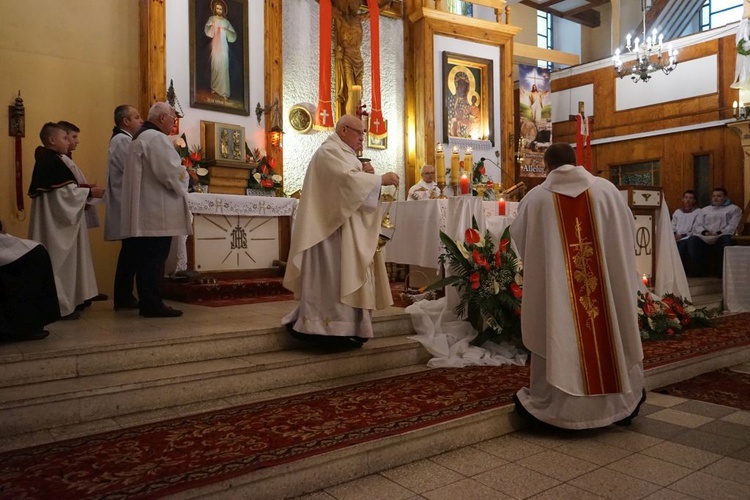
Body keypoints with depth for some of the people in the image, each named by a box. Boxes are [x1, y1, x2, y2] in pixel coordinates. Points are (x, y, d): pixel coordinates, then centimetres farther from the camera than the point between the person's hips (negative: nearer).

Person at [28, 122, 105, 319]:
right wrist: (89, 192, -12)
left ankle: (63, 301, 20)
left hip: (53, 218, 10)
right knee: (60, 260, -4)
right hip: (56, 220, -10)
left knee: (59, 260, 13)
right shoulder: (52, 161, -15)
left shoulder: (45, 159, 16)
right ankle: (60, 305, 2)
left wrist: (81, 194, 13)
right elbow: (63, 192, -22)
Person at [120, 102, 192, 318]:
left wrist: (179, 174, 17)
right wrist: (184, 176, 0)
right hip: (158, 212, -10)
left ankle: (147, 302, 16)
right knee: (155, 260, -6)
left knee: (147, 259, 11)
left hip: (146, 211, 10)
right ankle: (153, 304, -2)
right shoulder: (156, 138, -13)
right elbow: (171, 172, -20)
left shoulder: (140, 137, 20)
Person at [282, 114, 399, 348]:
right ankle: (330, 327, -6)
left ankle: (340, 326, 13)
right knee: (333, 277, -10)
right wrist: (380, 179, -17)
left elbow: (351, 187, 19)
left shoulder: (343, 154, 21)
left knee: (344, 275, 9)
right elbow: (347, 180, -24)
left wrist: (364, 174, 1)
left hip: (347, 227, 10)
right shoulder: (329, 151, -10)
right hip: (333, 226, -10)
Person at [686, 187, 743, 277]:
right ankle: (701, 269, -15)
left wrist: (719, 233, -14)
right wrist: (704, 232, -7)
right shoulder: (704, 210, 28)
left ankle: (720, 270, -22)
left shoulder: (734, 209, 17)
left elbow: (733, 226, 2)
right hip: (705, 238, 2)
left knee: (727, 239, -39)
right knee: (692, 241, -31)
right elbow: (697, 225, 16)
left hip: (722, 236, -2)